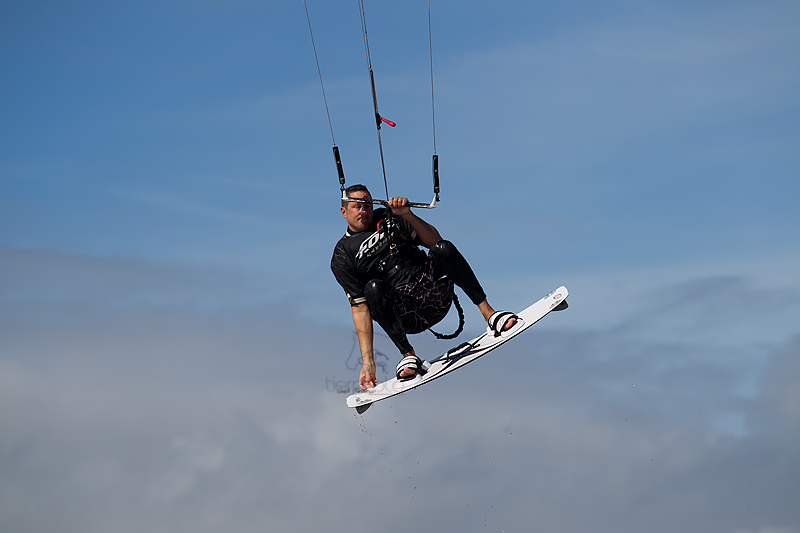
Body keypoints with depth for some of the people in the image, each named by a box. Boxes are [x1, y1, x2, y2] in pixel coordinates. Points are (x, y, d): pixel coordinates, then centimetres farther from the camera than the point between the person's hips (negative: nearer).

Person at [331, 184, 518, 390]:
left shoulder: (388, 217, 13)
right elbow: (360, 308, -3)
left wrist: (408, 215, -14)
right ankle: (408, 355, -27)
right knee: (373, 288, -32)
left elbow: (434, 240, 4)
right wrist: (367, 361, -13)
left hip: (435, 292, 2)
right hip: (404, 315, -2)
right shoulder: (342, 257, 5)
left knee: (443, 249, -24)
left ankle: (488, 313, -26)